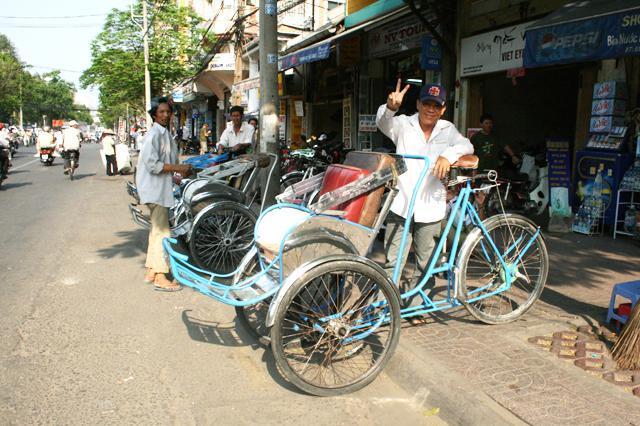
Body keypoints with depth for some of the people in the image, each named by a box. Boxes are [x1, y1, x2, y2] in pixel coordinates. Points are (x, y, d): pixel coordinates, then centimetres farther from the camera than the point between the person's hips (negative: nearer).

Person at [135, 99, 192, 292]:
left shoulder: (165, 133, 15)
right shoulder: (154, 135, -15)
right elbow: (152, 165, -22)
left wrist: (181, 171, 9)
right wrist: (178, 168, -19)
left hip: (162, 188, 10)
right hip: (155, 189, -10)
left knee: (157, 230, 16)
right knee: (162, 232, -8)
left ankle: (151, 272, 27)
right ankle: (160, 278, -2)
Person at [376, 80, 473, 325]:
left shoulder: (447, 130, 12)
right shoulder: (404, 124, 4)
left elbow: (466, 146, -4)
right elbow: (383, 123, -16)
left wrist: (448, 154, -25)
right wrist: (391, 107, -38)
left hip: (430, 209, 3)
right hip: (401, 206, -3)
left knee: (425, 264, 12)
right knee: (393, 261, -2)